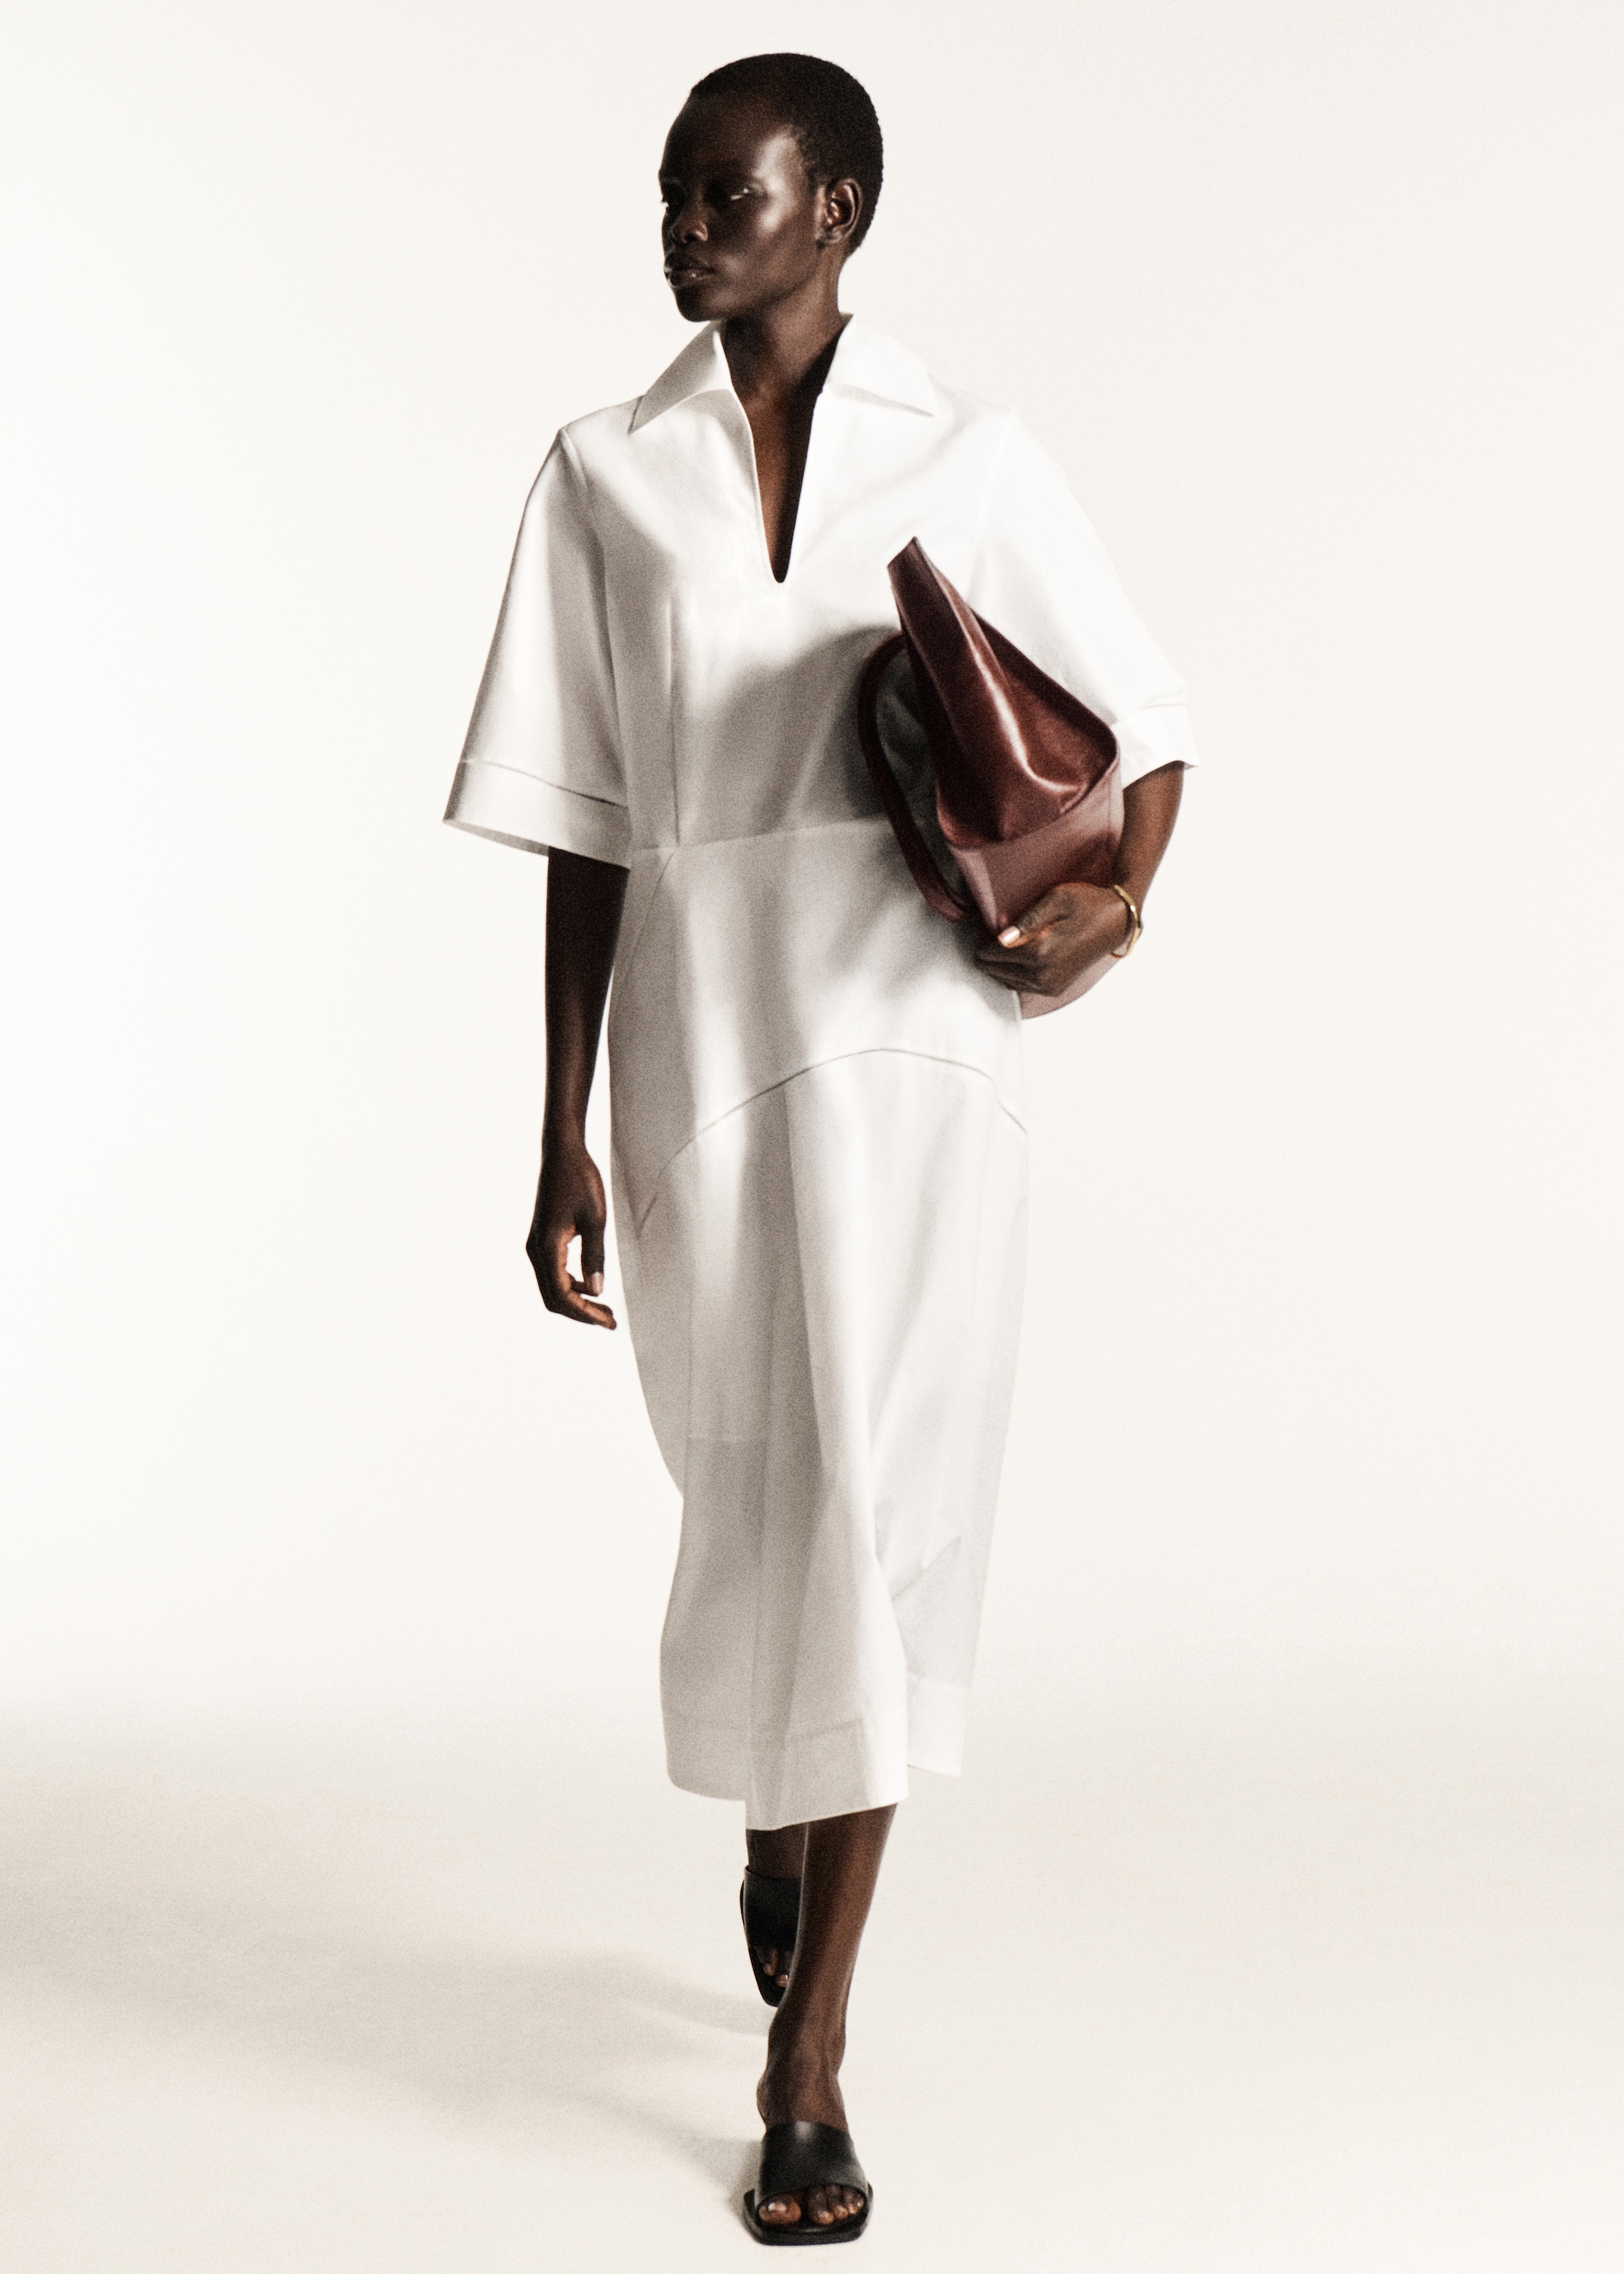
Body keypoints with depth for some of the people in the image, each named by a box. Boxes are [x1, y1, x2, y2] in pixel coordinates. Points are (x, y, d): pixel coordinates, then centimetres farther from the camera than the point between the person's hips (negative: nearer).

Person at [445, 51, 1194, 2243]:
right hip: (693, 1049, 2)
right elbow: (585, 825, 4)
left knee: (871, 1505, -6)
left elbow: (1150, 722, 9)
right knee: (752, 1496, 12)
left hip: (910, 1034, -1)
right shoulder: (607, 475, 5)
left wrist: (1109, 900, -12)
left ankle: (809, 2054, 4)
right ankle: (781, 1825, 44)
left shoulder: (969, 457, 1)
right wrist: (564, 1141, 1)